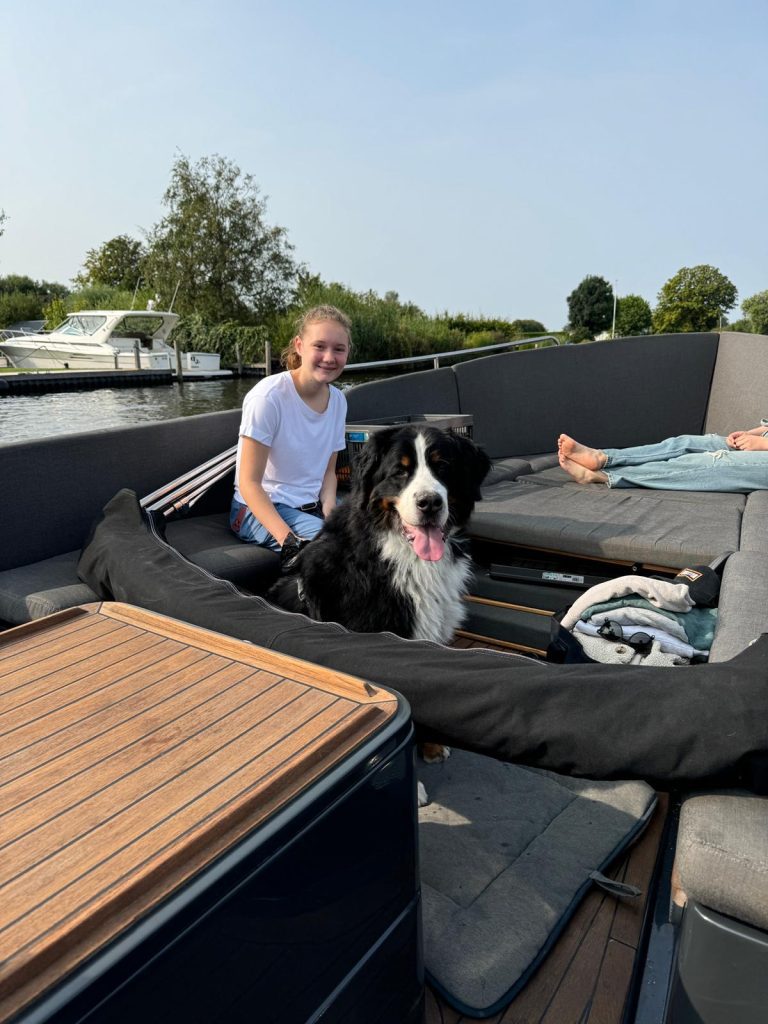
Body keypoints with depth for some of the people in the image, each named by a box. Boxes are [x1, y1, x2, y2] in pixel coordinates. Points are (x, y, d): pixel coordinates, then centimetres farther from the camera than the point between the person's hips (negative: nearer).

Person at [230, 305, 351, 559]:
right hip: (260, 507, -6)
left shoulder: (337, 400, 1)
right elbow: (249, 483, -18)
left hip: (312, 506, 6)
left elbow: (328, 471, 10)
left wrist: (331, 516, -11)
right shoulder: (269, 396, -18)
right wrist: (288, 540, -29)